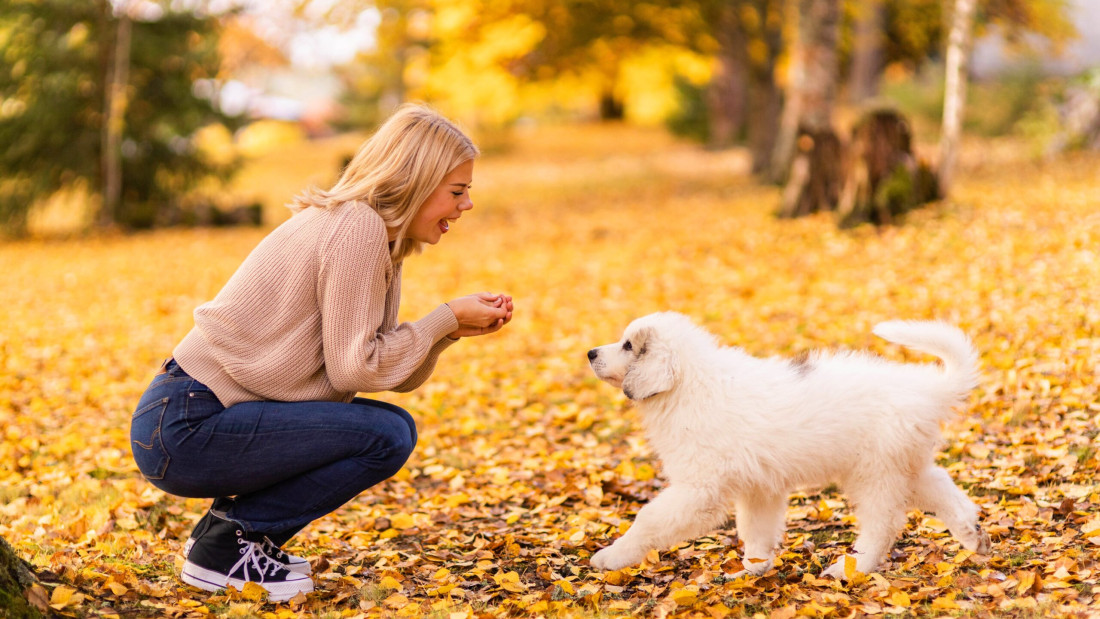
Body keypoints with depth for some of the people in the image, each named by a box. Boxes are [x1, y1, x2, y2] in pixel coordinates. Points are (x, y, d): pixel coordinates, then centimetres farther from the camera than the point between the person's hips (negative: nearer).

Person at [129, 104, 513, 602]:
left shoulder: (374, 233, 13)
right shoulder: (358, 228, -16)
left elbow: (387, 370, 11)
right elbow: (355, 370, -16)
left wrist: (454, 329, -2)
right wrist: (448, 318, -9)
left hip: (205, 419, 10)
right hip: (184, 429, -10)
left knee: (392, 426, 11)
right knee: (386, 435, -16)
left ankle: (234, 530, 11)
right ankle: (225, 546, -5)